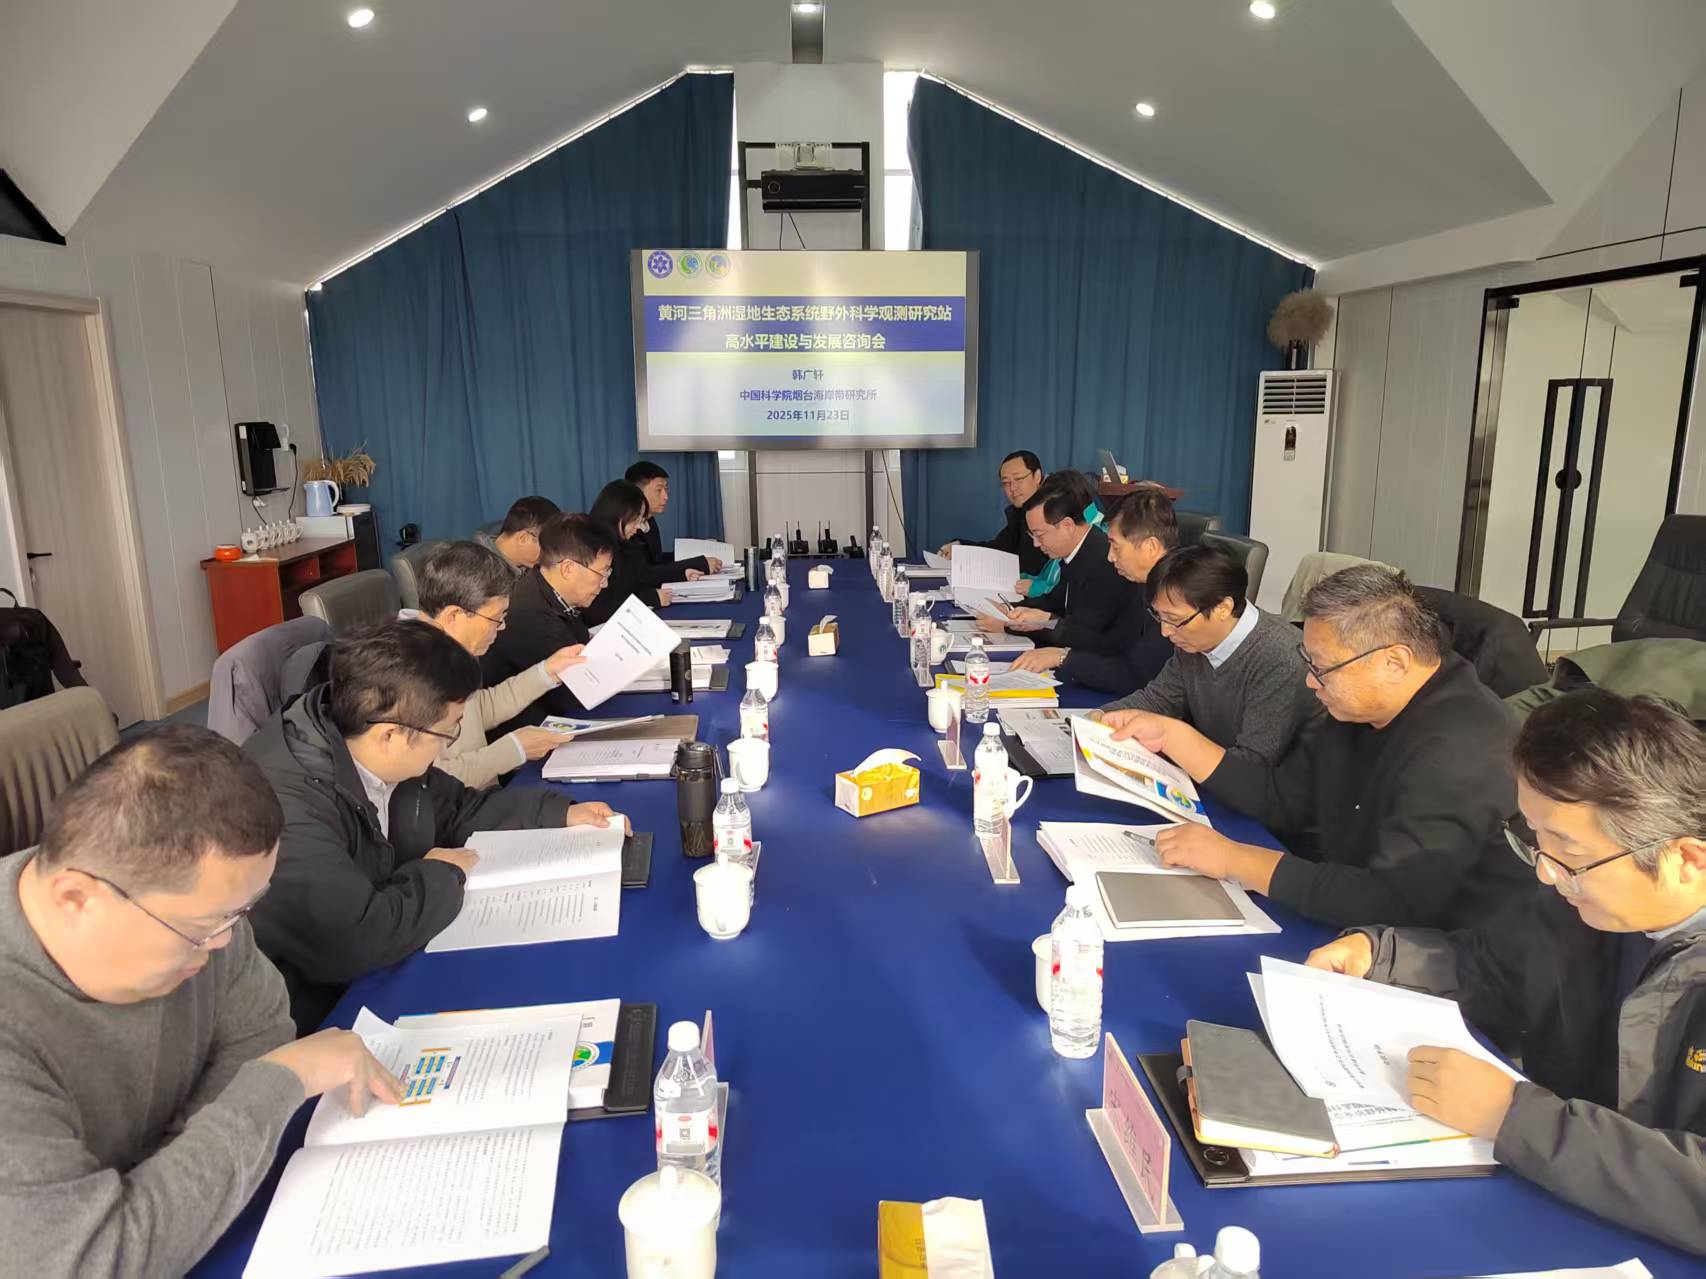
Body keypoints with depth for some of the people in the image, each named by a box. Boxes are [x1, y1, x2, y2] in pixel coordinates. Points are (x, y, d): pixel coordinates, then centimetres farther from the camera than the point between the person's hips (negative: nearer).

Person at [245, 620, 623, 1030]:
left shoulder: (385, 761, -5)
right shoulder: (287, 802, -31)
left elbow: (458, 809, 15)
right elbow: (356, 940, -38)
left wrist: (560, 813, 8)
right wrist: (441, 875, -20)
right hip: (317, 1022, -7)